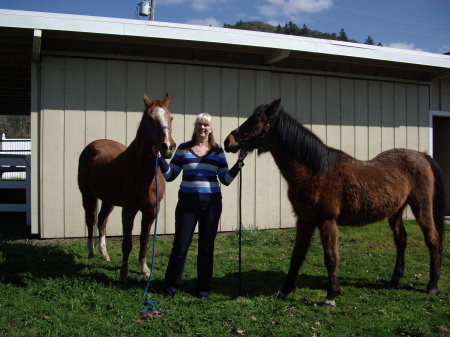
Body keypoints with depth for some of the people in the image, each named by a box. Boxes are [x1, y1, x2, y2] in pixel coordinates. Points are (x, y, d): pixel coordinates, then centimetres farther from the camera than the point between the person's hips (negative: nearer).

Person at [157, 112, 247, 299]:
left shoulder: (217, 151, 4)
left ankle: (203, 287, 23)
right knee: (180, 246, 1)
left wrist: (239, 162, -7)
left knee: (206, 247, 9)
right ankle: (171, 286, 18)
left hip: (211, 203, 1)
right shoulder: (183, 149, 2)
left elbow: (226, 179, 2)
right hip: (187, 202, -1)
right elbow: (170, 175, 1)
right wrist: (160, 157, -11)